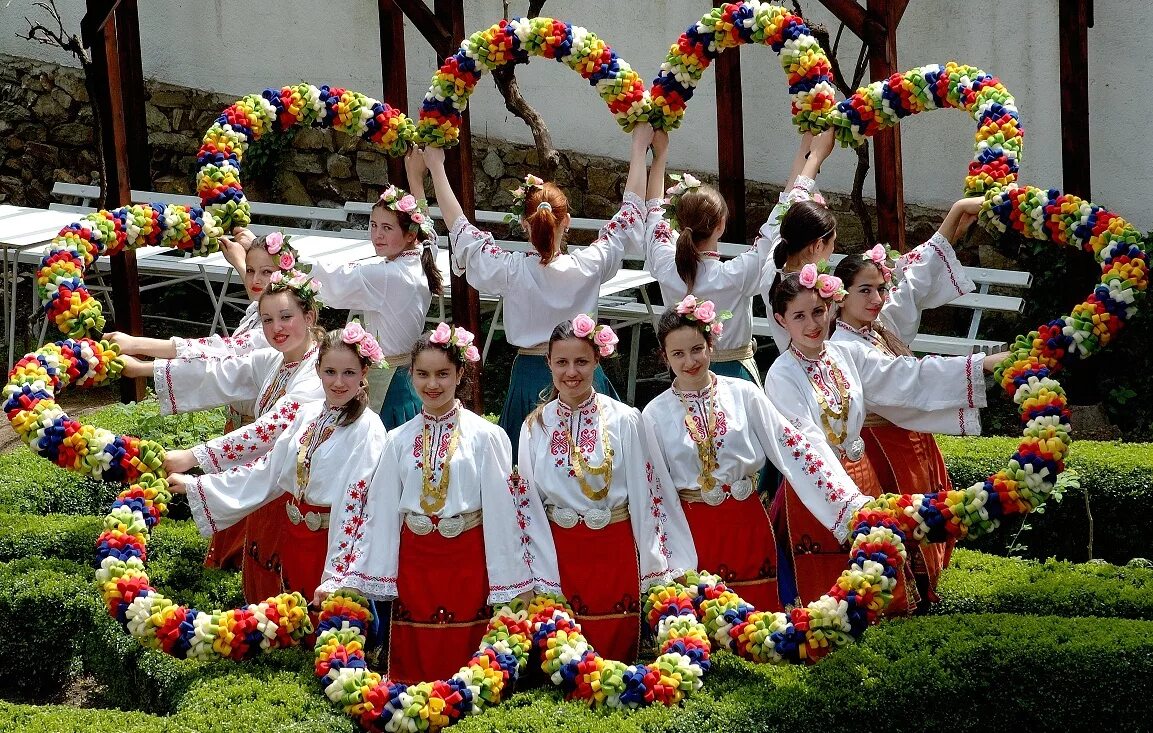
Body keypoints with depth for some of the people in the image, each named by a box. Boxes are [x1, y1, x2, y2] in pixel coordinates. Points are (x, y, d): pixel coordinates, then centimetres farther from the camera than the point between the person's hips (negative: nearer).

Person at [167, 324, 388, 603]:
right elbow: (268, 470, 10)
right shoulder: (308, 414, 5)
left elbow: (359, 499, -20)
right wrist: (194, 486, 11)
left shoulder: (368, 429, -14)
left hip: (331, 539, -6)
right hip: (291, 535, 6)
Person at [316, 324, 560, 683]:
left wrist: (517, 581, -7)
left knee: (463, 659, 0)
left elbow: (502, 507, -5)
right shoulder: (399, 441, 5)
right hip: (414, 562, 3)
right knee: (413, 663, 5)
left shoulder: (484, 436, -4)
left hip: (467, 561, -3)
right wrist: (340, 578, 3)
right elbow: (381, 509, 6)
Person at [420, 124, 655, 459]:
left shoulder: (509, 271, -10)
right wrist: (640, 149, 11)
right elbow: (630, 213, 3)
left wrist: (436, 167, 12)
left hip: (530, 378, 0)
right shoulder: (587, 267, -9)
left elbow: (459, 225, 2)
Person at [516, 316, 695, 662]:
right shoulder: (536, 426, 3)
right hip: (559, 553, 2)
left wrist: (659, 566, -6)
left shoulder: (623, 420, -6)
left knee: (618, 648, 3)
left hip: (614, 554, -2)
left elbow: (648, 492, -4)